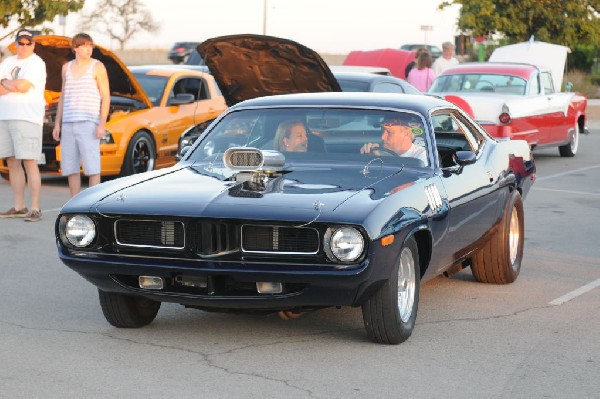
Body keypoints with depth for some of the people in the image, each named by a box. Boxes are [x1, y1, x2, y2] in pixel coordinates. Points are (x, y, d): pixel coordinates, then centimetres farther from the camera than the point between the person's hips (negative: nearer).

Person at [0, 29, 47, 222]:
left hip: (27, 119, -7)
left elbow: (23, 86, -16)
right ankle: (18, 207, 14)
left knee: (29, 163, -11)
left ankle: (35, 208, -11)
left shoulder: (36, 63, -3)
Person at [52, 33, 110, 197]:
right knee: (70, 168, 5)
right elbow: (63, 97, 18)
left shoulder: (98, 67, -1)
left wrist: (102, 124, -14)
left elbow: (106, 97, -4)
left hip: (88, 123, -5)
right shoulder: (67, 67, 14)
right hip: (68, 125, 5)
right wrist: (57, 124, 11)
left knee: (91, 166, -7)